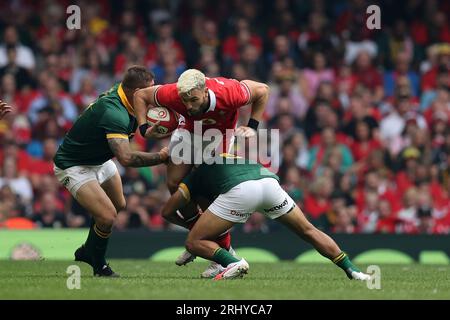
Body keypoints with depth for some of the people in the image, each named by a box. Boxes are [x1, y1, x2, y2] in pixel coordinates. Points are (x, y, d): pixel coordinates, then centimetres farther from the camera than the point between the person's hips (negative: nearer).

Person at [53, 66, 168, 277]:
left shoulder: (118, 93, -9)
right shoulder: (114, 113, -37)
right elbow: (126, 158, -46)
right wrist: (161, 157, -36)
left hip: (98, 159, 10)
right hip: (74, 166, -10)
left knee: (119, 205, 24)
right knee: (107, 215, -18)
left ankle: (87, 251, 43)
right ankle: (99, 266, 6)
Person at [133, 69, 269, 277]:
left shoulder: (228, 93, -41)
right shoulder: (172, 95, -36)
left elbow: (262, 90, -22)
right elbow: (141, 95, -16)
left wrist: (252, 127, -23)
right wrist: (144, 129, -29)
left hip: (220, 131, -3)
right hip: (189, 128, 3)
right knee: (174, 183, -3)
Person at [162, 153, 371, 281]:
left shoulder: (195, 177, 35)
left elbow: (167, 212, 36)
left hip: (239, 190, -4)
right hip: (269, 181, 4)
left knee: (194, 243, 7)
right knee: (308, 231, 23)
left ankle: (233, 264, -18)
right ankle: (351, 270, 11)